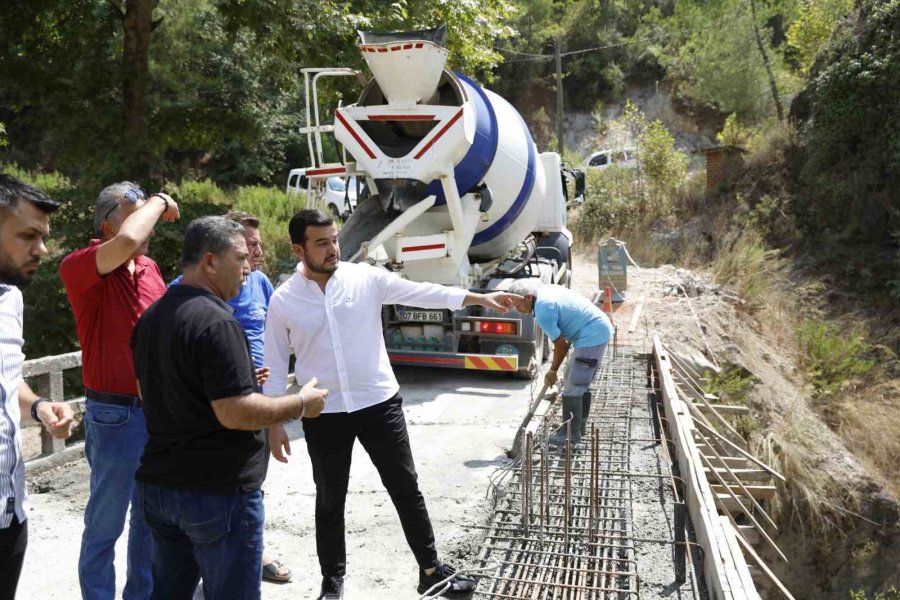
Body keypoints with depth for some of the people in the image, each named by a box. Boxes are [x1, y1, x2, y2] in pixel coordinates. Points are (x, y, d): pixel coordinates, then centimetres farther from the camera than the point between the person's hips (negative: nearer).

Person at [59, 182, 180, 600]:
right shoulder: (79, 267, -14)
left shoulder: (150, 268, 8)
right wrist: (159, 202, -17)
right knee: (105, 525, 7)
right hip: (116, 416, -7)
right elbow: (127, 240, -33)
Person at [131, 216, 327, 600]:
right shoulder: (216, 322, -20)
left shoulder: (151, 318, 9)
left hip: (158, 485, 9)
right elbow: (234, 413, -25)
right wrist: (302, 404, -12)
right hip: (218, 493, -9)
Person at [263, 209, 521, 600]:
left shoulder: (366, 278, -4)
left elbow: (421, 293, -6)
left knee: (406, 490, 10)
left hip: (380, 404, 1)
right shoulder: (283, 300, -4)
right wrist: (274, 424, 1)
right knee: (330, 501, 14)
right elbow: (275, 367, 2)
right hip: (324, 415, 0)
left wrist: (479, 299, -15)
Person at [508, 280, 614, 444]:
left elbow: (560, 345, -14)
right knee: (581, 383, 19)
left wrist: (553, 371, 0)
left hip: (592, 337, -10)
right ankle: (578, 425, 29)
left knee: (573, 386, -5)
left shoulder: (543, 310, -20)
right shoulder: (547, 290, 9)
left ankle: (571, 433, 2)